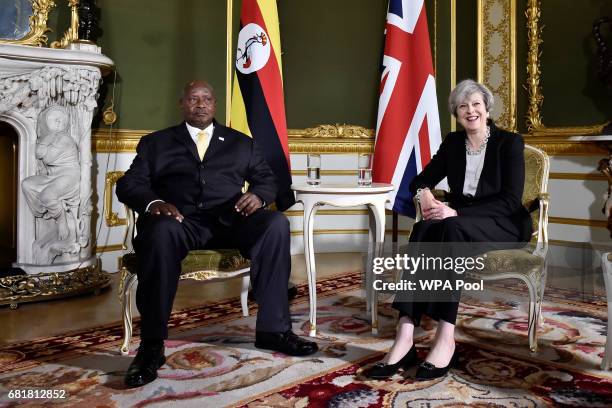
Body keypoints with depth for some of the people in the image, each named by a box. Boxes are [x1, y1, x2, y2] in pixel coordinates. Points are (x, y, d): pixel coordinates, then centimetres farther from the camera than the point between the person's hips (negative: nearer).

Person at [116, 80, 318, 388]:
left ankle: (272, 329, -19)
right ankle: (151, 346, -27)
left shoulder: (241, 142, 23)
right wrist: (153, 202, -16)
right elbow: (129, 184, 7)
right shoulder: (156, 142, 18)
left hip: (229, 220, 2)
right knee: (160, 232, -37)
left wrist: (258, 195, -9)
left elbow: (267, 178, 17)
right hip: (180, 220, -1)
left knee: (276, 223, -26)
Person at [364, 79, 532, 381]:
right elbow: (420, 181, 10)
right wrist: (425, 195, -17)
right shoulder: (453, 142, 10)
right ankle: (404, 337, -42)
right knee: (423, 231, -32)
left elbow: (510, 201, -14)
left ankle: (445, 339, -40)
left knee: (453, 229, -38)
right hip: (457, 219, 4)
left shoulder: (510, 143, -4)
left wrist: (457, 212, -25)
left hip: (503, 223, -3)